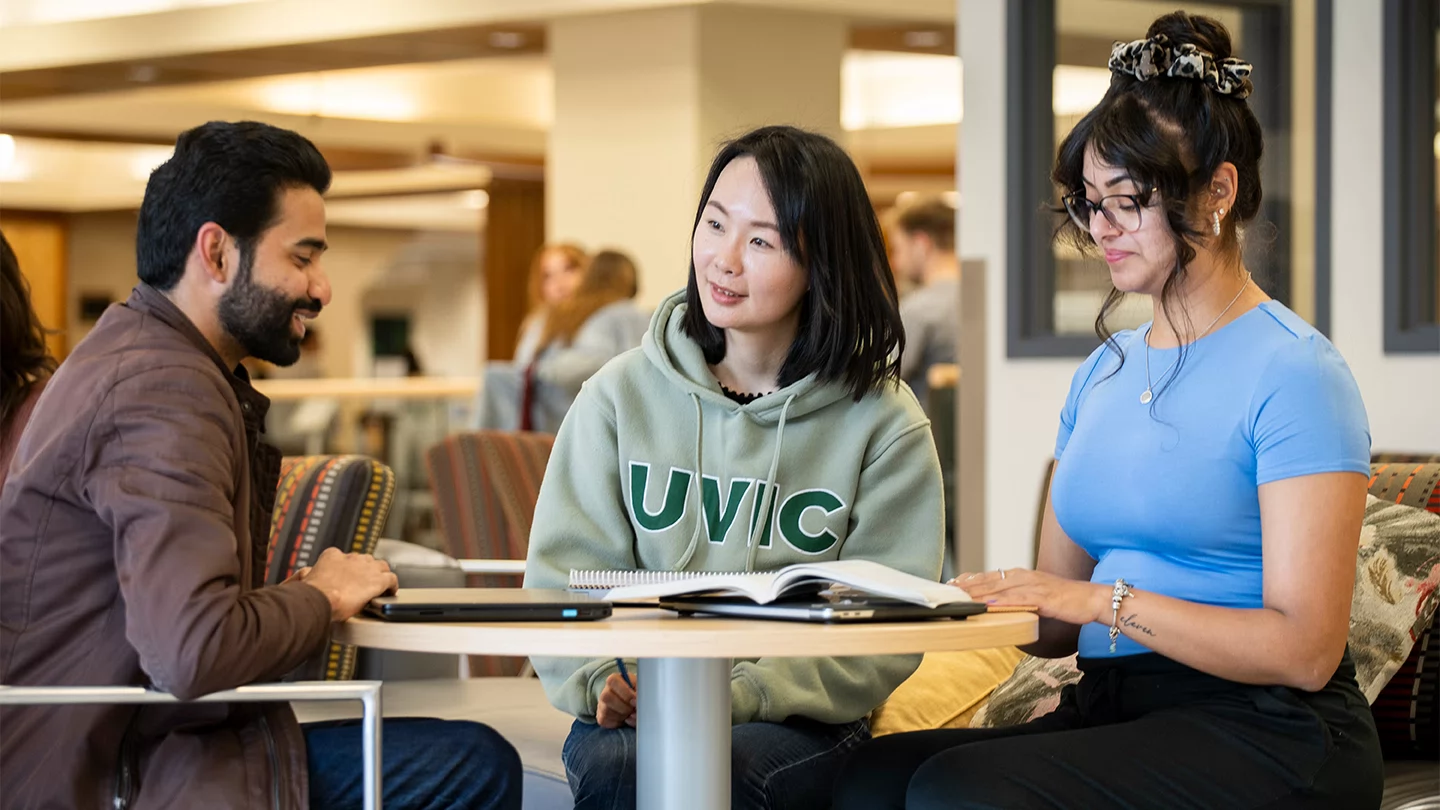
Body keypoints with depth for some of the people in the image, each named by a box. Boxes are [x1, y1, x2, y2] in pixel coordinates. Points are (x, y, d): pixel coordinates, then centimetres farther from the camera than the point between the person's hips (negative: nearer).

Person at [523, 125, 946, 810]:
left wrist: (740, 693, -20)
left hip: (797, 721, -1)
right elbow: (565, 574, 5)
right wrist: (603, 677, -16)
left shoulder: (885, 426, 1)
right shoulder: (621, 396, 8)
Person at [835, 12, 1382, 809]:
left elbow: (1305, 649, -13)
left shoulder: (1292, 372, -6)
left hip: (1264, 736, -6)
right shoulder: (1103, 373, 18)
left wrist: (1104, 599, -17)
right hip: (1111, 711, 7)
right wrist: (975, 605, -4)